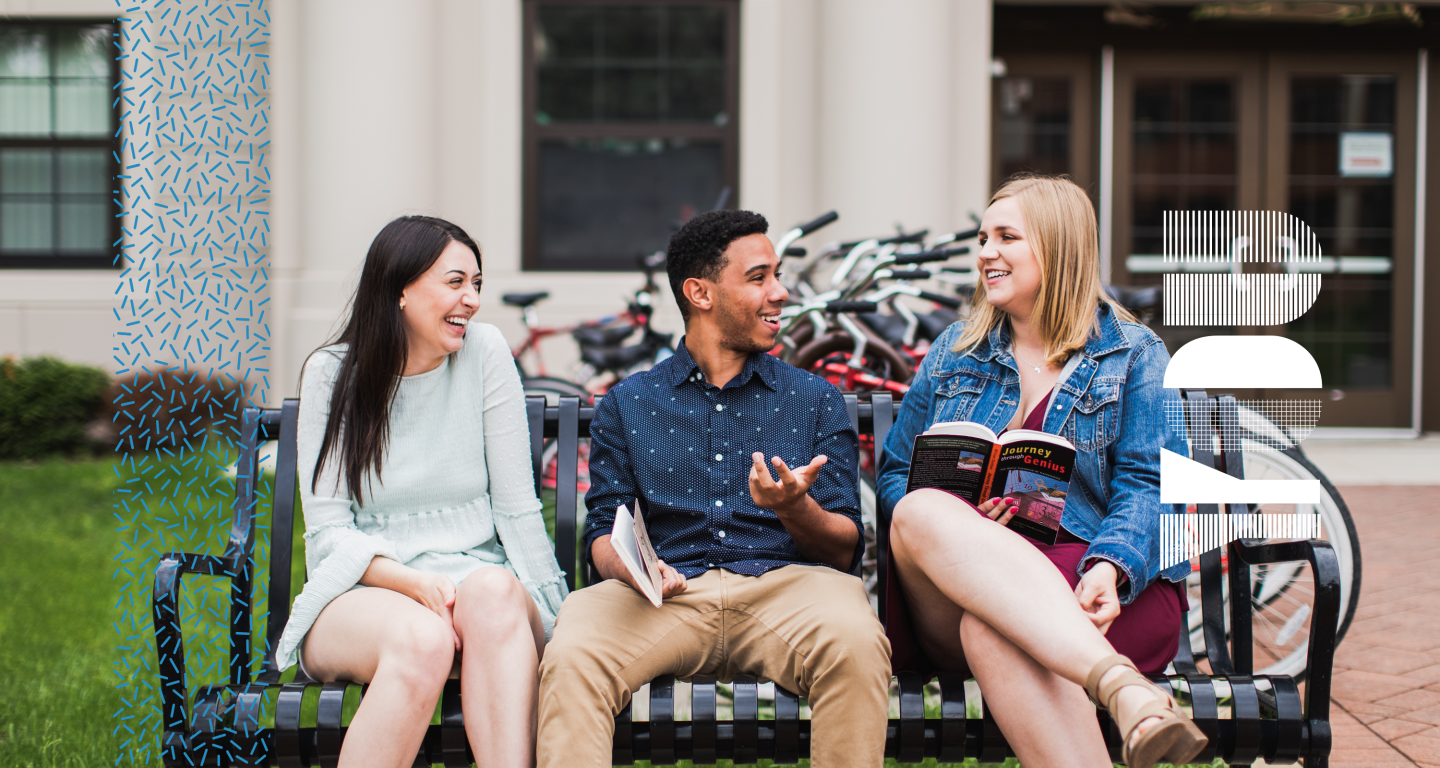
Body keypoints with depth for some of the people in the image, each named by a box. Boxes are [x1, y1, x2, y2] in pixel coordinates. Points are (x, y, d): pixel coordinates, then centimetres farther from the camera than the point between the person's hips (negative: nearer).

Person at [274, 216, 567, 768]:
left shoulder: (484, 351, 2)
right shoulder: (331, 374, 2)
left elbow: (516, 509, 2)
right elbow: (328, 530, -3)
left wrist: (538, 612, -11)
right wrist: (413, 582, -21)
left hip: (476, 578, 1)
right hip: (363, 594, -1)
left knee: (492, 591, -35)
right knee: (423, 639, -36)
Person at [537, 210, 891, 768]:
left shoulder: (815, 401, 19)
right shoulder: (627, 405, 20)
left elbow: (845, 551, 11)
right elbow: (604, 532, 13)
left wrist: (796, 508, -12)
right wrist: (630, 565, -12)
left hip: (786, 582, 1)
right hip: (667, 592, 0)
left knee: (855, 643, -35)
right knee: (570, 658, -33)